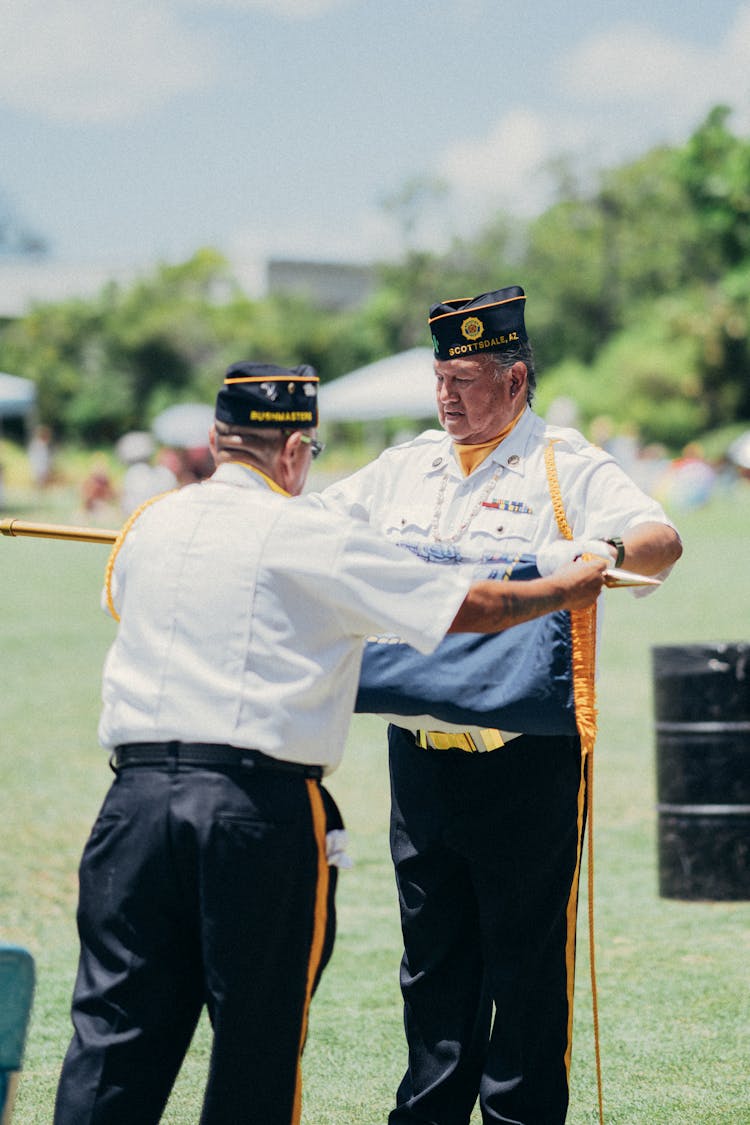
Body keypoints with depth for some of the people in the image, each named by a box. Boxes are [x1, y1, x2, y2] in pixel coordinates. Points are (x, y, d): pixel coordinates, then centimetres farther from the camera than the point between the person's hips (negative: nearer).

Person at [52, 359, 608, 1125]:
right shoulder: (318, 542, -3)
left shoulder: (148, 525, 12)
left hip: (137, 795, 4)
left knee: (114, 1031, 3)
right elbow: (471, 607, 1)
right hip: (261, 804, -4)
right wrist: (569, 589, 19)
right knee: (256, 1035, 6)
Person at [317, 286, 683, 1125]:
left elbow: (662, 543, -18)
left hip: (527, 760, -5)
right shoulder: (406, 468, 13)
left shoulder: (567, 469, -4)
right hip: (420, 747, 5)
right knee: (432, 947, 13)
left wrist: (607, 550, -39)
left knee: (528, 954, 0)